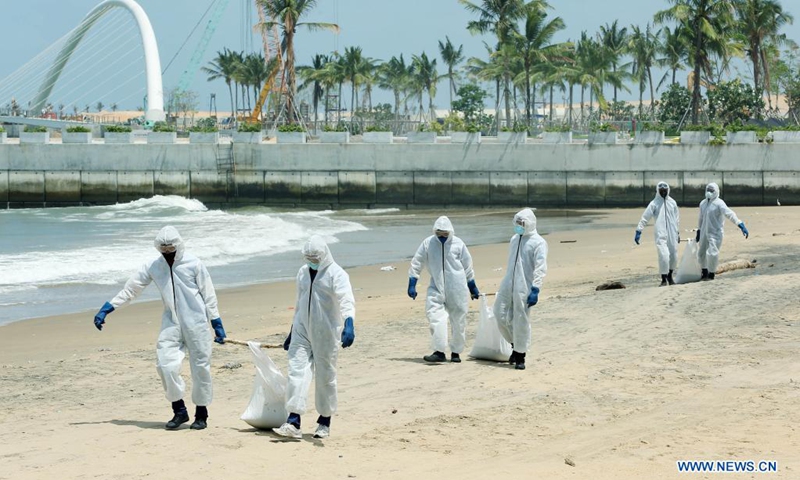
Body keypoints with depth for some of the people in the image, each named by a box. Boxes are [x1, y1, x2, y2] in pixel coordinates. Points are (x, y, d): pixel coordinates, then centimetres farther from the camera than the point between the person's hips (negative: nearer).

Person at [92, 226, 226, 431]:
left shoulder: (194, 264, -7)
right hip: (171, 324, 3)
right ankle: (179, 411, 4)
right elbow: (130, 289, 5)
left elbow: (208, 294, -2)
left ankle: (201, 414, 15)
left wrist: (217, 324, -3)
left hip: (196, 323, -3)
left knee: (200, 367, 1)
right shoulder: (153, 266, 1)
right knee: (166, 365, -11)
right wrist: (106, 309, 1)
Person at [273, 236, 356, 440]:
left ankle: (324, 422, 17)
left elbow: (347, 301, -25)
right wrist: (292, 333, 21)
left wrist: (349, 325, -43)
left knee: (325, 377, 4)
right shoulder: (303, 272, 9)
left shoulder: (336, 274, -11)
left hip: (325, 335, -5)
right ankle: (293, 423, -10)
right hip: (302, 331, 5)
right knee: (297, 371, -6)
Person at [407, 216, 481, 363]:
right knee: (435, 315, -16)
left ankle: (456, 352, 18)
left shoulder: (458, 244, -3)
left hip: (457, 289, 0)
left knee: (458, 320, 5)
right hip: (436, 288, 0)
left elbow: (467, 266, 7)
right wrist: (412, 285, -1)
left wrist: (473, 287, 12)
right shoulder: (428, 243, -3)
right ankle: (439, 351, -17)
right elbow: (416, 263, 3)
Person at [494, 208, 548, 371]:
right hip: (508, 285, 7)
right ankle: (515, 344, 23)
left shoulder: (538, 242, -8)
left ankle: (520, 355, 9)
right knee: (501, 315, 2)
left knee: (521, 321, -2)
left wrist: (535, 290, -21)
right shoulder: (514, 239, 15)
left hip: (524, 288, -7)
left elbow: (540, 268, -14)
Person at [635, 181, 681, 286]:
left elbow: (677, 218, 19)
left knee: (674, 256, 6)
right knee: (663, 256, -14)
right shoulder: (654, 203, -1)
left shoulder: (672, 203, 9)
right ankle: (664, 279, -2)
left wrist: (678, 233, 21)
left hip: (672, 234, 4)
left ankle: (670, 275, 28)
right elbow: (645, 218, -3)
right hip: (660, 234, -4)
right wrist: (638, 231, -10)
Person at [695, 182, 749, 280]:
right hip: (704, 232, 7)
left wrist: (741, 225, -37)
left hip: (715, 233, -7)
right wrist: (698, 231, 25)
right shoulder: (703, 203, 8)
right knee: (701, 253, 14)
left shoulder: (719, 203, -14)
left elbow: (730, 214, -26)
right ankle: (704, 273, 34)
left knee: (712, 253, -14)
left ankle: (711, 274, 4)